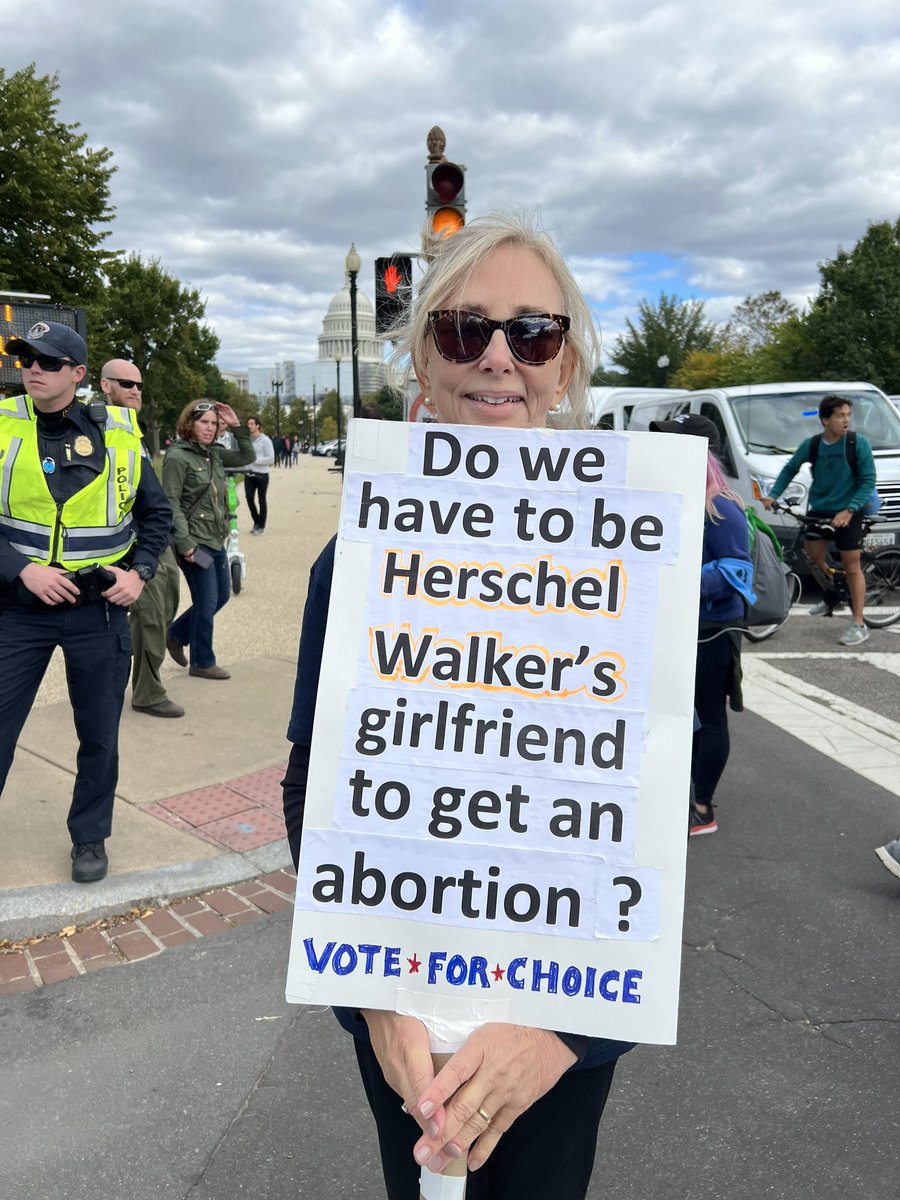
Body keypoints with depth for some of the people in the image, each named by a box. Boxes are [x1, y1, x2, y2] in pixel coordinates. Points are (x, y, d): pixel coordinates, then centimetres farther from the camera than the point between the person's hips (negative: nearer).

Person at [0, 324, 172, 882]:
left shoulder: (119, 433, -1)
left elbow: (156, 513, 9)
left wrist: (139, 572, -4)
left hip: (99, 609, 1)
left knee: (99, 733, 11)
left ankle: (90, 835, 31)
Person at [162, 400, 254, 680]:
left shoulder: (214, 454, 9)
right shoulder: (177, 457, -13)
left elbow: (247, 457, 19)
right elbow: (172, 505, -16)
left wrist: (237, 426, 5)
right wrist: (185, 545, -21)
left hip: (216, 541, 8)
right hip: (195, 543, -8)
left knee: (221, 596, 17)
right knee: (207, 603, -1)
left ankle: (176, 635, 34)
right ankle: (202, 663, 15)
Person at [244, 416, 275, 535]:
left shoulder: (265, 440, -9)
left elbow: (271, 459, -13)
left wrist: (255, 460, -19)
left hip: (261, 475, -4)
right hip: (249, 475, 4)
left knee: (261, 500, 5)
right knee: (249, 498, 1)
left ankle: (261, 526, 16)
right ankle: (256, 521, 22)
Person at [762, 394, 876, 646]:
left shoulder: (859, 443, -13)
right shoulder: (811, 445, -4)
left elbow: (868, 481, -13)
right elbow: (790, 469, 11)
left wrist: (849, 510, -24)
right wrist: (773, 495, 1)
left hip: (847, 513, -4)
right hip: (818, 511, 4)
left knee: (852, 567, -2)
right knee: (813, 558, 10)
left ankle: (858, 625, 4)